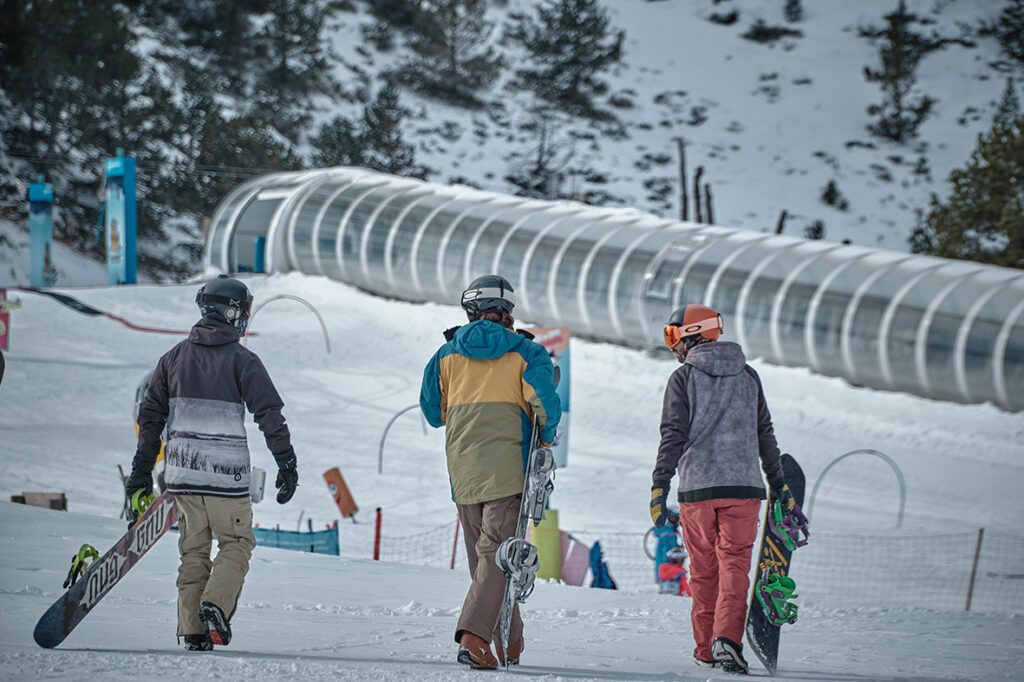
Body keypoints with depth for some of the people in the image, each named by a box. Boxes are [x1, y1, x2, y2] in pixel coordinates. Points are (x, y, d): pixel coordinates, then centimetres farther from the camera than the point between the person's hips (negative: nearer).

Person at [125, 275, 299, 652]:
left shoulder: (175, 357, 9)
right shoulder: (241, 360, -6)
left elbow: (151, 414, 12)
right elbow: (270, 413, -9)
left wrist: (142, 468, 18)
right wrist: (287, 464, -3)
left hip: (182, 470, 4)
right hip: (226, 472, -4)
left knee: (193, 547, 12)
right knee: (236, 543, 7)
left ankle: (192, 629, 7)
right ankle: (216, 605, -15)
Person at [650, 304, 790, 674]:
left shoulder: (683, 378, 0)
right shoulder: (748, 376, 11)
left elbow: (673, 436, -7)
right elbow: (765, 434, 16)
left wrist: (660, 487, -8)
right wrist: (779, 484, 23)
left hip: (697, 487, -2)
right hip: (742, 486, 2)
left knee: (703, 570, 9)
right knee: (734, 564, -3)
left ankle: (706, 649, 13)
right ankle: (727, 638, -22)